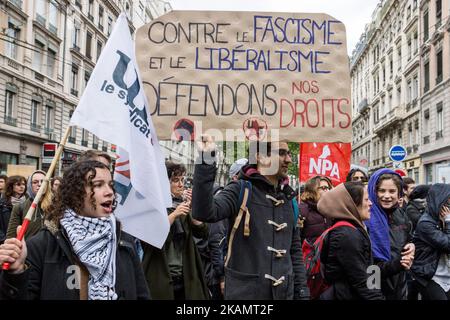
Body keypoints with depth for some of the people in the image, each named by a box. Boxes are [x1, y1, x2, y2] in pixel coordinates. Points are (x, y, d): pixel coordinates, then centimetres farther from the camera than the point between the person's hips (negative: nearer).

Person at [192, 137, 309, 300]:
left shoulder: (288, 198, 8)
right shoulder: (240, 190, -9)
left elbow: (295, 249, 13)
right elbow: (203, 213, -27)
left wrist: (302, 291, 9)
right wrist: (206, 162, -33)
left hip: (284, 292, 6)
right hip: (245, 292, -5)